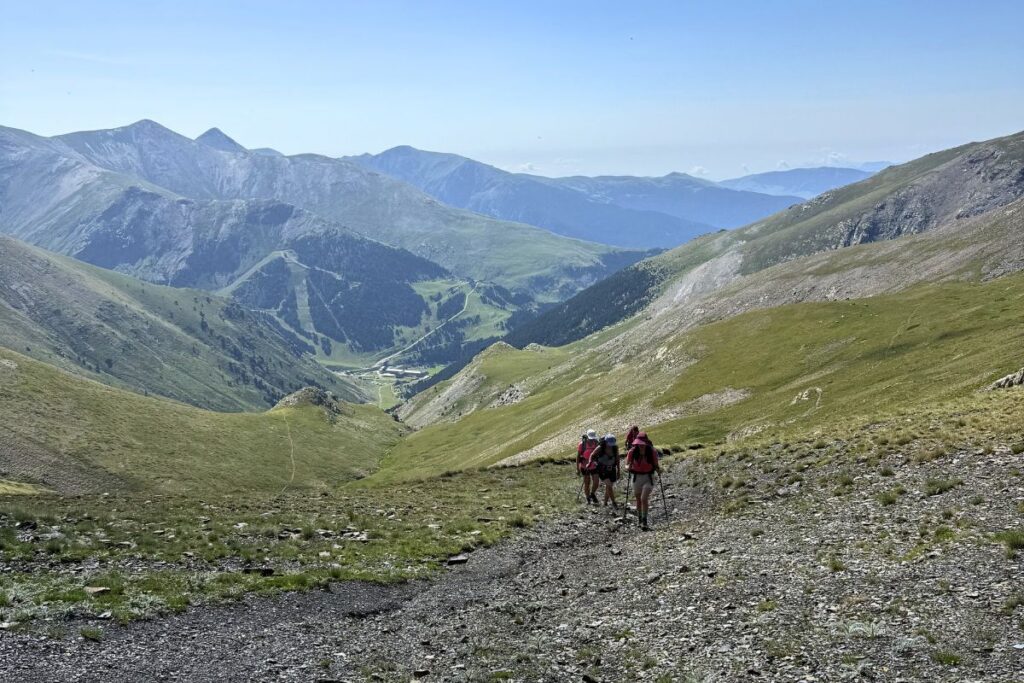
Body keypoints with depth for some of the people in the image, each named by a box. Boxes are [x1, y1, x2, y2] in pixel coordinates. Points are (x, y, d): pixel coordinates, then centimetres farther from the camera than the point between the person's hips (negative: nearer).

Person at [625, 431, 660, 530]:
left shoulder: (652, 451, -15)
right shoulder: (633, 451, -13)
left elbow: (655, 465, -4)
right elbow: (627, 464, -4)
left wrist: (658, 470, -25)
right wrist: (628, 467, -26)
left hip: (648, 477, -2)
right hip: (637, 477, 2)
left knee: (644, 499, -16)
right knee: (638, 499, 13)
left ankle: (644, 521, -5)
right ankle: (640, 520, 31)